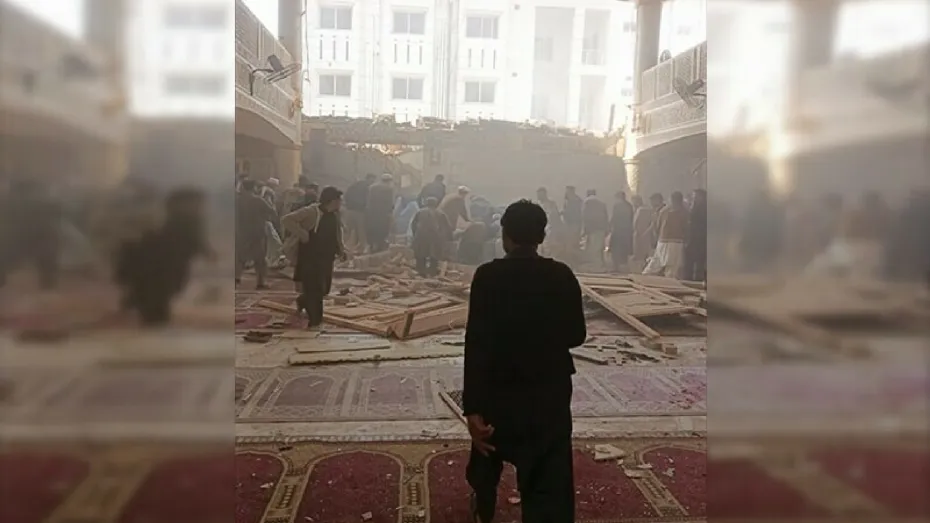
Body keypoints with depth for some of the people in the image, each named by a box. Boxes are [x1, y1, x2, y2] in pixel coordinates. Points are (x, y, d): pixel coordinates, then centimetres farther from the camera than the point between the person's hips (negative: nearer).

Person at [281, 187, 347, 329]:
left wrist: (341, 250, 8)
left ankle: (303, 301, 43)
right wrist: (302, 234, -29)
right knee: (314, 290, -5)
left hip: (326, 259, 8)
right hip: (309, 259, -8)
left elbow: (336, 235, 22)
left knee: (324, 289, 14)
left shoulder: (334, 215, 7)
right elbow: (286, 220, -23)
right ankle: (315, 320, 9)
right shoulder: (310, 212, -18)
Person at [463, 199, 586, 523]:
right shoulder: (563, 276, -5)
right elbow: (576, 335, 4)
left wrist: (472, 409, -19)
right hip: (551, 394, 0)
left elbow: (476, 343, -19)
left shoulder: (488, 276, -12)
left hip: (500, 391, 0)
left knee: (487, 454, 29)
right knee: (551, 486, 4)